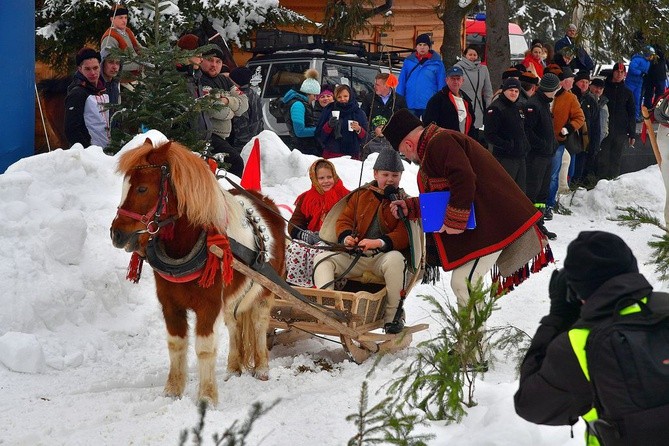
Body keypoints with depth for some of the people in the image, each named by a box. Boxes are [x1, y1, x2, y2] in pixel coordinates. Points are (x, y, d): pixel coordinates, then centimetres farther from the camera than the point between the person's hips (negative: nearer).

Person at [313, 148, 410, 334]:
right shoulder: (361, 195, 16)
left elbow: (405, 235, -7)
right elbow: (345, 219, 15)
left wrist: (380, 242, -24)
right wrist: (346, 237, -10)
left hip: (383, 256, -4)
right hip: (355, 257, 4)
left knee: (395, 258, -37)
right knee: (322, 258, -15)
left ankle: (393, 315, -28)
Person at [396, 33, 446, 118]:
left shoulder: (437, 63, 0)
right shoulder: (408, 61, 5)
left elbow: (441, 85, 1)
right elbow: (401, 83, 8)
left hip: (429, 107, -2)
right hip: (410, 106, 2)